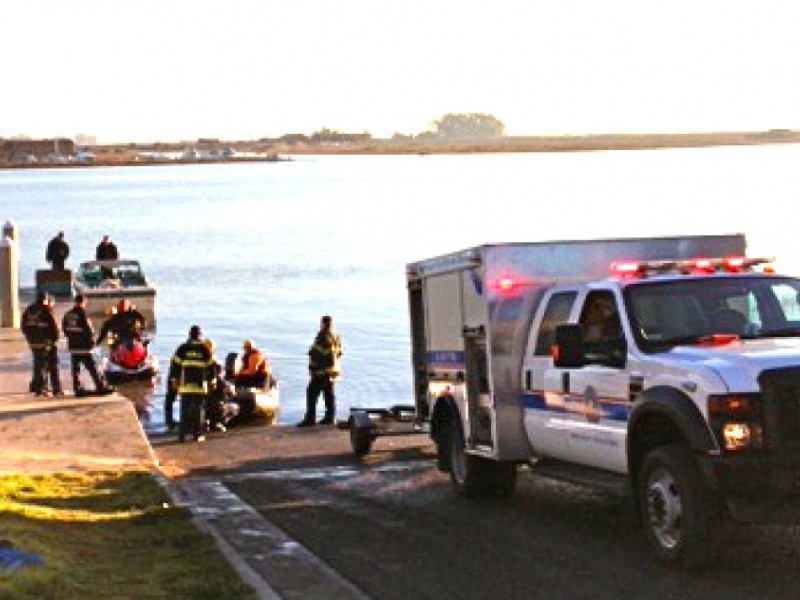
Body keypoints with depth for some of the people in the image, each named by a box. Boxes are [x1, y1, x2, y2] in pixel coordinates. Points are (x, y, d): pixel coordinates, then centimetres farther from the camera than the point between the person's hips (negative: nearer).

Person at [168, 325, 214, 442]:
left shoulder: (182, 349, 3)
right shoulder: (204, 349, 1)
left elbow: (175, 364, 4)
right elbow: (210, 366, 5)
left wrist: (174, 380, 12)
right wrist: (210, 380, 14)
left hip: (185, 385, 1)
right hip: (200, 384, -1)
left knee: (185, 410, 4)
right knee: (199, 410, 3)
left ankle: (182, 434, 1)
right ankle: (197, 434, 1)